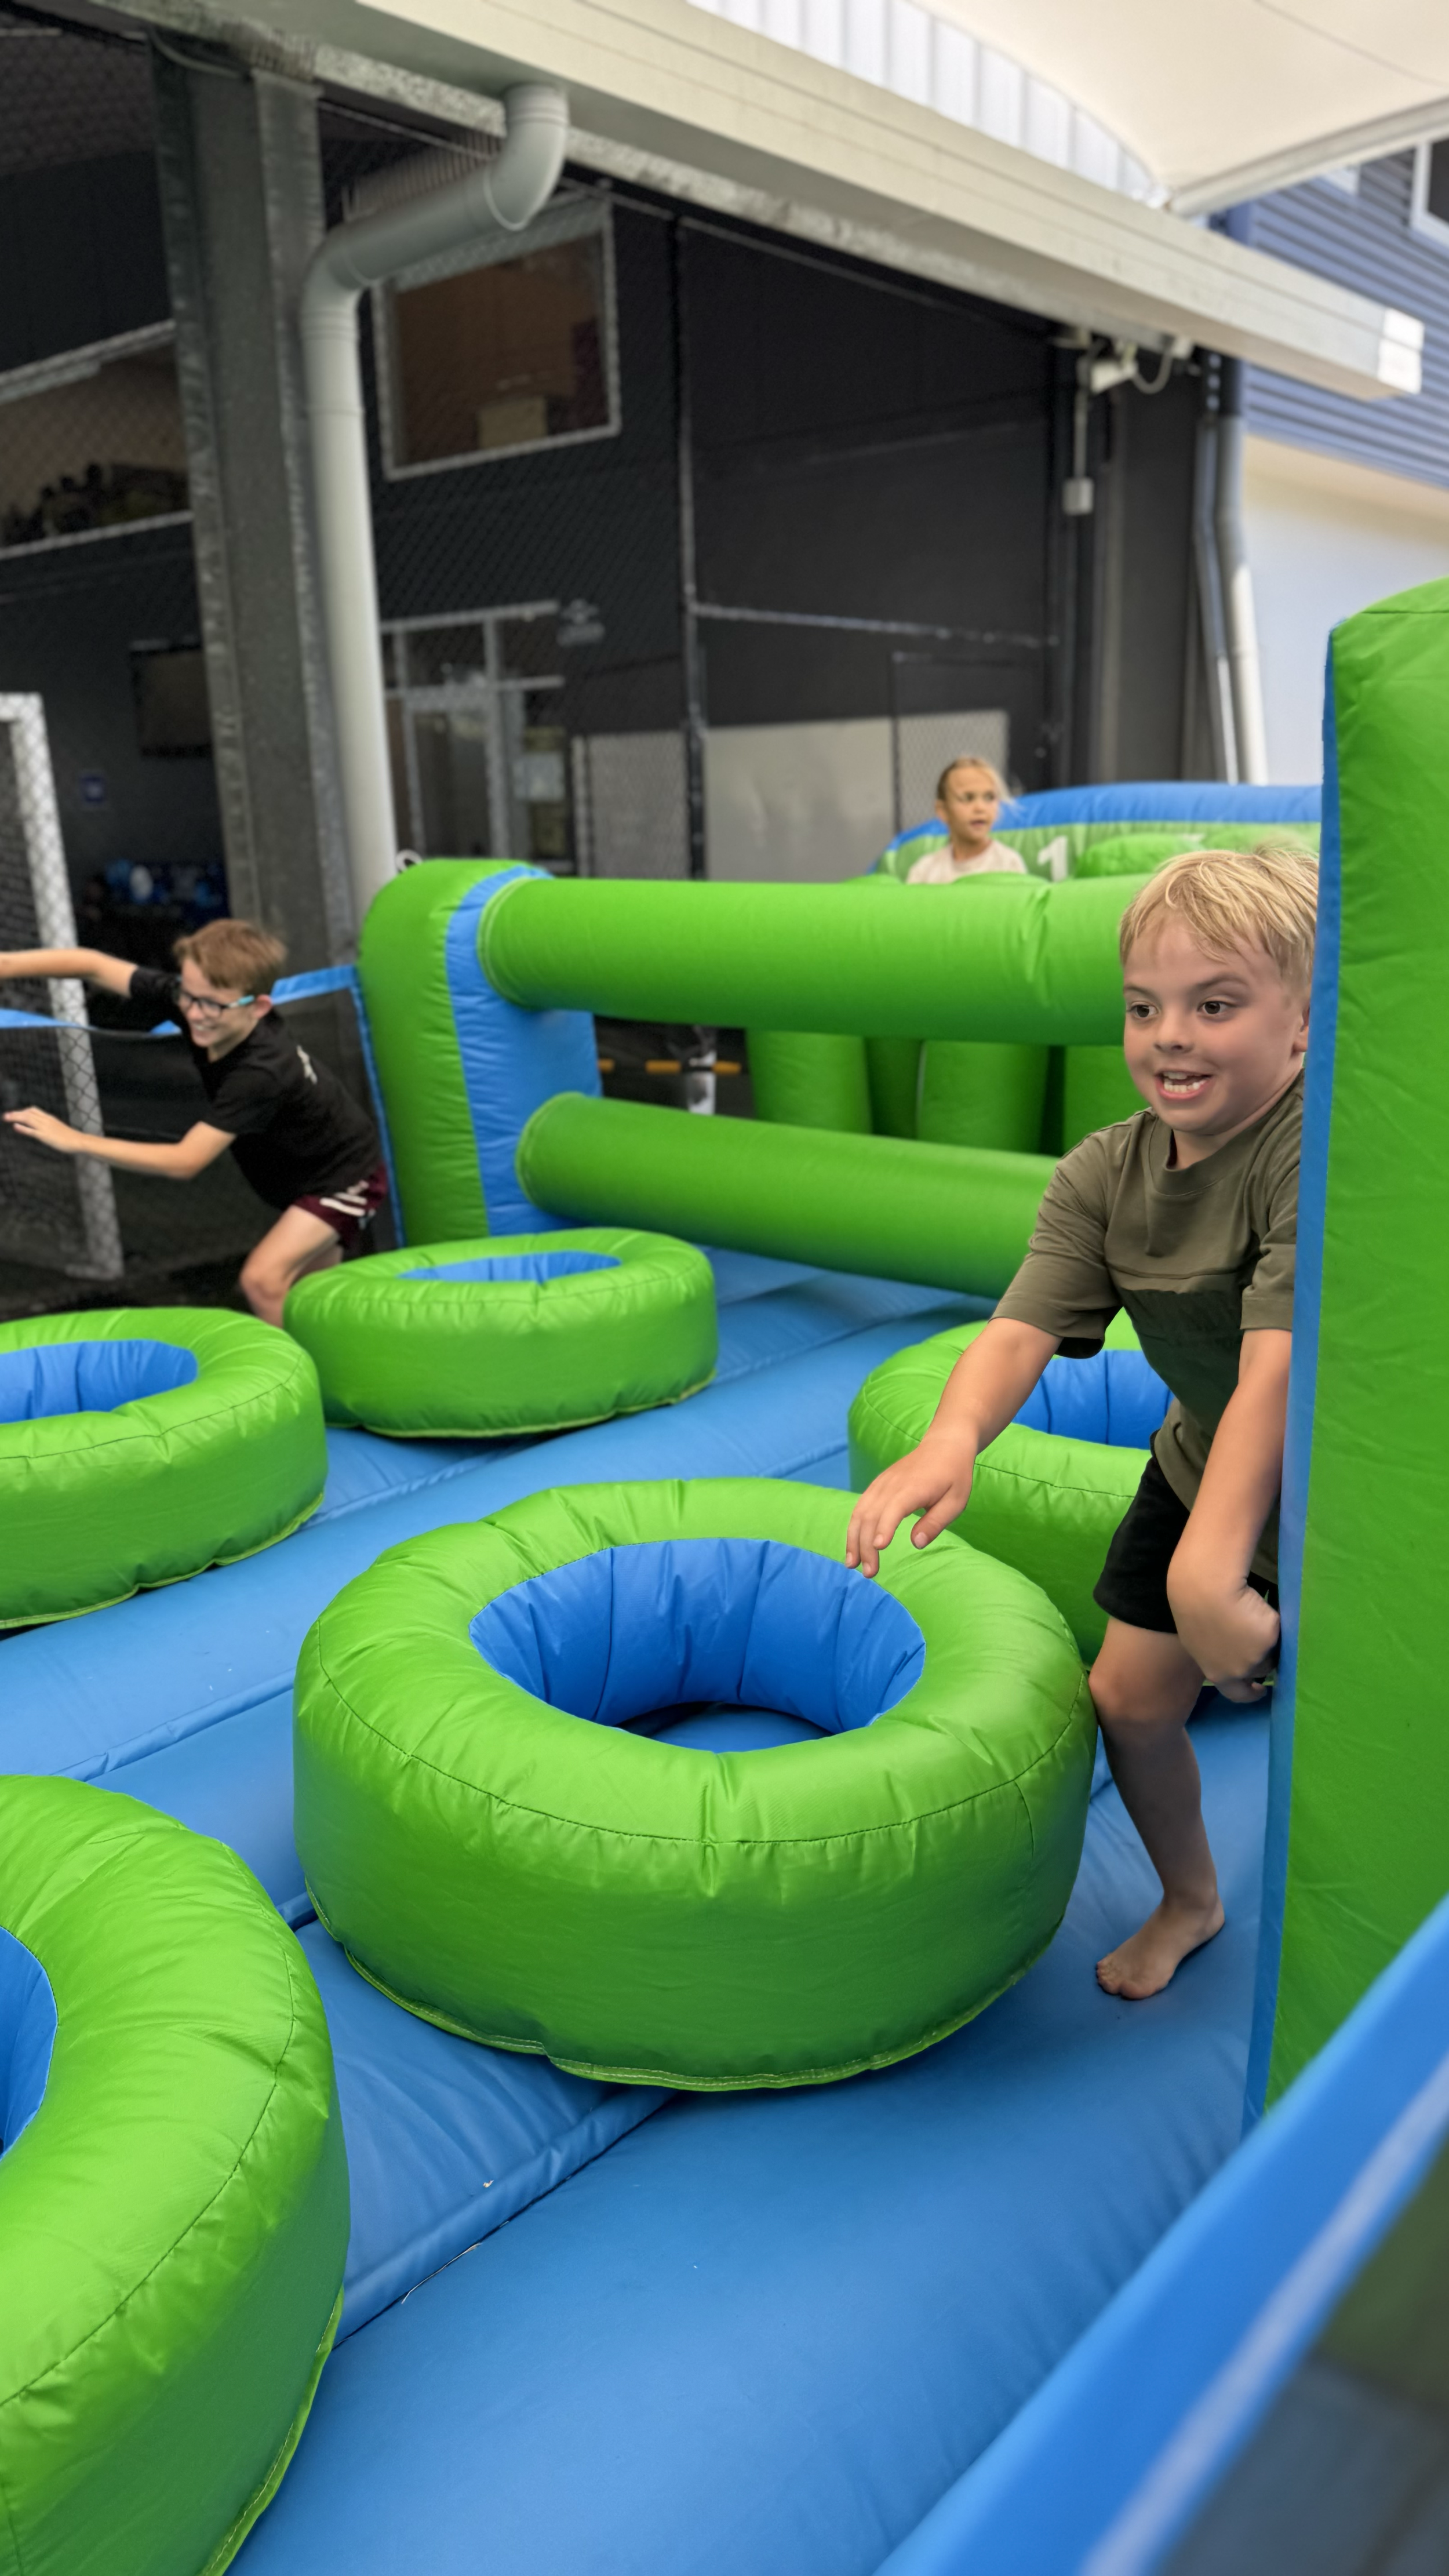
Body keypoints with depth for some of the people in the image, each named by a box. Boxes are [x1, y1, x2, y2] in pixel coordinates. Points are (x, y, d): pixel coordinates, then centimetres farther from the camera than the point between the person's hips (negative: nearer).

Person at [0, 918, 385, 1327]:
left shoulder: (261, 1073, -39)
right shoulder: (191, 997, -21)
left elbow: (184, 1162, -38)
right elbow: (94, 965, -16)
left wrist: (74, 1140, -39)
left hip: (344, 1180, -8)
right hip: (299, 1173, 8)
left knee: (262, 1280, -23)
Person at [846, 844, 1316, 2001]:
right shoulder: (1102, 1176, -13)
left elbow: (1278, 1371, -42)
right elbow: (1022, 1328, -27)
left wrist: (1210, 1568, -52)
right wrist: (953, 1435, -49)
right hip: (1200, 1467, 6)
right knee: (1129, 1698, 8)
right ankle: (1189, 1899, 37)